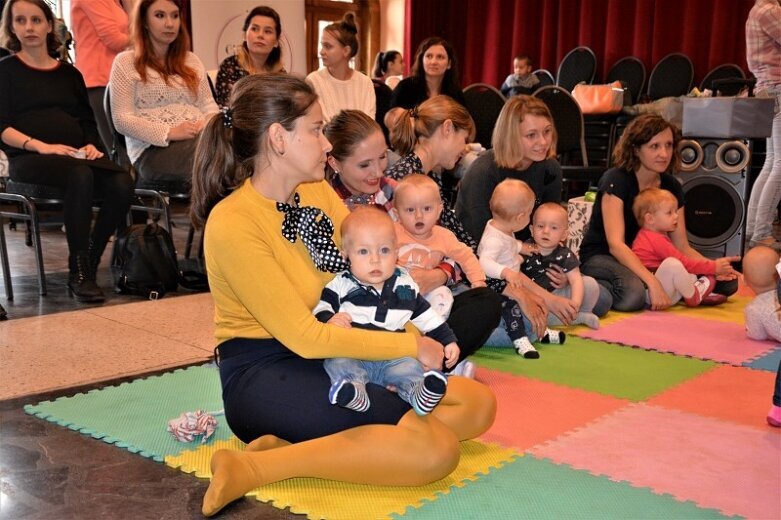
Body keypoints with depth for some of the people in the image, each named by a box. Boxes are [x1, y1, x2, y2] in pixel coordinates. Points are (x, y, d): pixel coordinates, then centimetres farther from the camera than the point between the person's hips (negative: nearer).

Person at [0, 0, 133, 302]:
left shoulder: (69, 73, 24)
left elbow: (88, 122, 22)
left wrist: (91, 145, -2)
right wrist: (42, 146, -17)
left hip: (76, 157, 4)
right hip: (28, 158, -4)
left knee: (122, 183, -28)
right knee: (80, 176, -38)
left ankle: (89, 267, -20)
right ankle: (78, 274, -31)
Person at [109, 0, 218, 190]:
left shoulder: (192, 61, 25)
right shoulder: (126, 62, 8)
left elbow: (209, 105, 20)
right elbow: (122, 120, -1)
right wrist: (169, 132, -15)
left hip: (200, 139, 5)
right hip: (152, 149, -5)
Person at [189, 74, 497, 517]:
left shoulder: (319, 192, 6)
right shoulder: (232, 223, -17)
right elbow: (303, 336, -20)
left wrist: (421, 336, -10)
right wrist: (411, 346, -16)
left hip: (333, 357, 9)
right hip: (263, 375, -8)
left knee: (477, 404, -1)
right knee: (435, 448, -22)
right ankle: (253, 468, -17)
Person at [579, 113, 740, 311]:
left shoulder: (672, 186, 2)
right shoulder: (616, 180, -18)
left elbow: (682, 246, 1)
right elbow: (615, 244, -27)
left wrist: (711, 266, -21)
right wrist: (652, 282, -39)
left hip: (646, 259, 6)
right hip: (601, 256, -6)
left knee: (727, 282, -8)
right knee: (634, 292, -42)